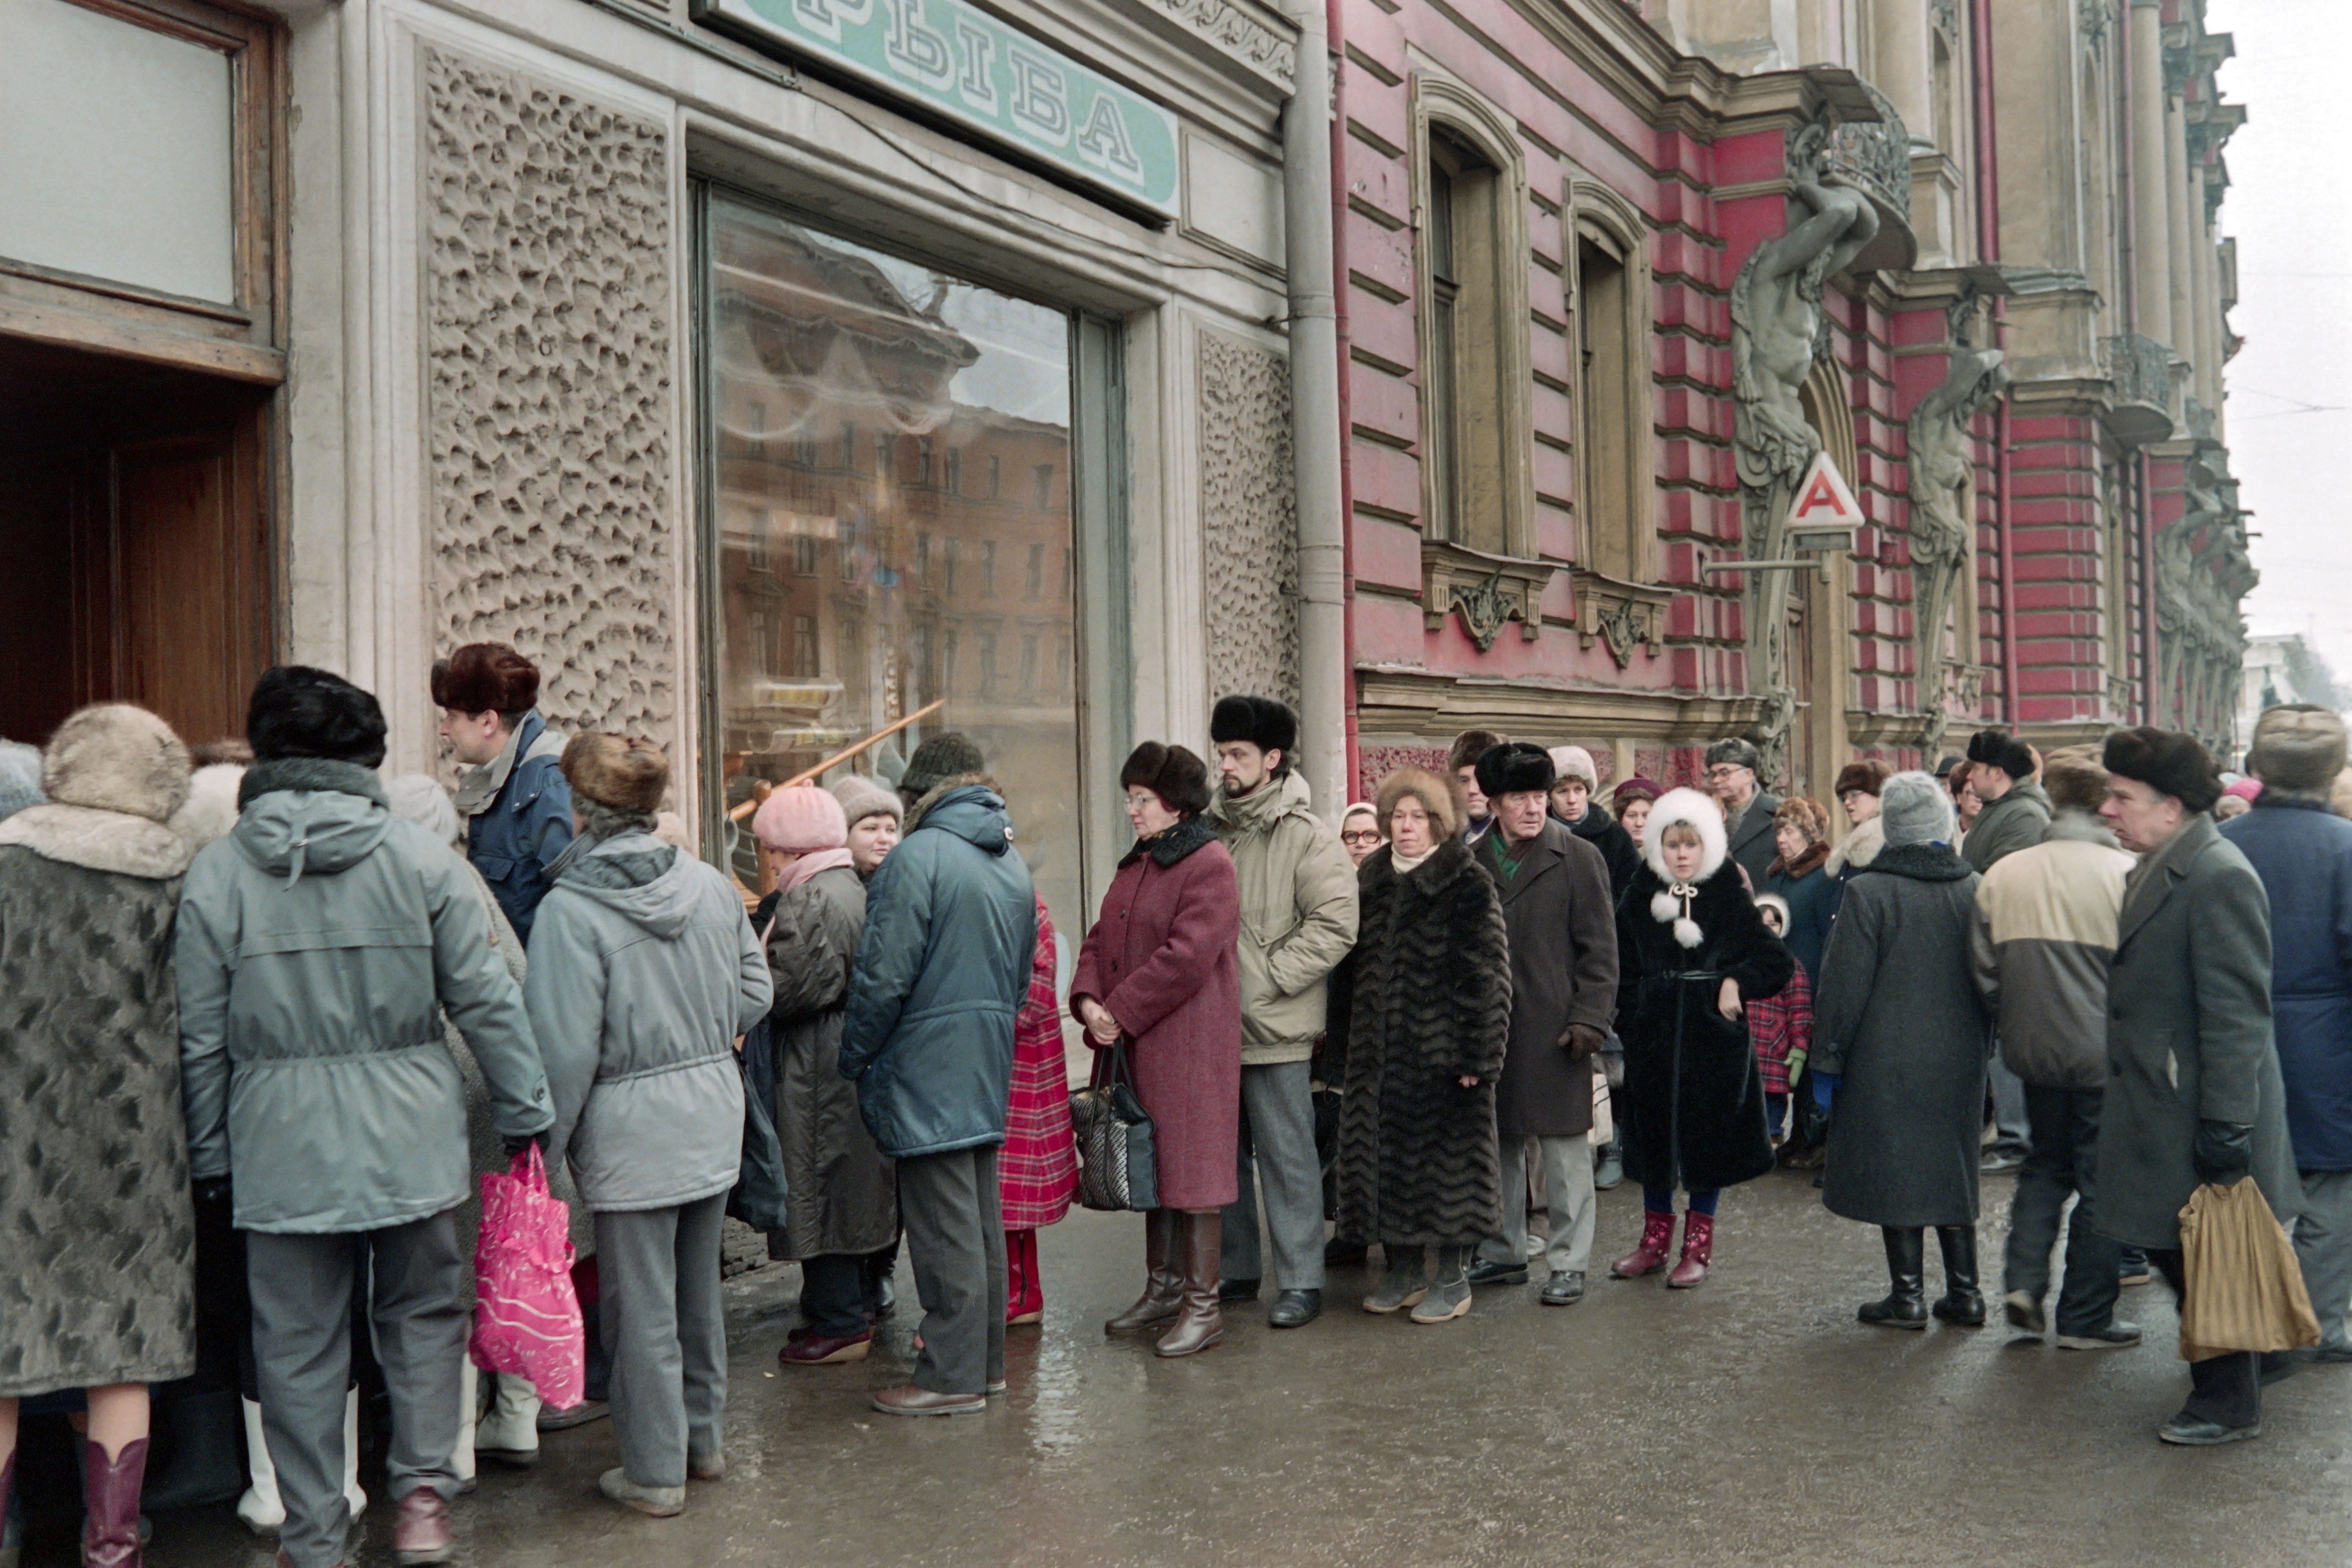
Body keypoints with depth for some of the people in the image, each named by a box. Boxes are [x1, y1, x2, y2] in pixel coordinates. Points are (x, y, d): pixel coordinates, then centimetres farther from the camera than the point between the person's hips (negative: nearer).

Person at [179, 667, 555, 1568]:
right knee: (422, 1315, 18)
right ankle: (424, 1495, 12)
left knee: (298, 1344, 11)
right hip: (410, 1136, 0)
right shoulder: (421, 861, -5)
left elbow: (201, 1039, 0)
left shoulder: (214, 875, -4)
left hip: (281, 1146, 0)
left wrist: (208, 1154, 11)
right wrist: (525, 1110, 10)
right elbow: (486, 1001, -2)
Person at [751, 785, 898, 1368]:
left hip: (819, 1072, -10)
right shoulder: (851, 889, 13)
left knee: (821, 1191, -3)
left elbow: (789, 987, -23)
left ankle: (838, 1324, 2)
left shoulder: (811, 901, -18)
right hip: (854, 1063, 10)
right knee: (856, 1189, 16)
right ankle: (860, 1306, 26)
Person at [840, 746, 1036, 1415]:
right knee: (981, 1219, 15)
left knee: (944, 1228, -3)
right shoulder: (1013, 864, 12)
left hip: (927, 1070, -8)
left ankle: (952, 1377, 3)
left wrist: (853, 1059, -5)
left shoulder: (919, 856, -15)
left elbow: (884, 976, -17)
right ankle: (985, 1359, 24)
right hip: (989, 1070, 8)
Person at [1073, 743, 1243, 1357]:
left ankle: (1203, 1304, 4)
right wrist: (1089, 1000, -5)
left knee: (1192, 1166, -3)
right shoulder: (1137, 864, 16)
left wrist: (1121, 1010, -16)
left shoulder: (1208, 864, -13)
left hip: (1190, 1043, -9)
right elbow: (1102, 938, 14)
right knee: (1151, 1164, 15)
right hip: (1136, 1043, 9)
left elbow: (1186, 957, -21)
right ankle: (1163, 1288, 26)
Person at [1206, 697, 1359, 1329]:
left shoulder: (1305, 836, -8)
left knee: (1287, 1157, 2)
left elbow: (1336, 924, -16)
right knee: (1224, 1154, 15)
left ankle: (1300, 1280, 12)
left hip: (1275, 1029, -6)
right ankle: (1235, 1271, 28)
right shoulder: (1209, 830, 10)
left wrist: (1269, 976, -18)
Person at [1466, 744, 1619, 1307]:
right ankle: (1503, 1253, 25)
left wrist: (1589, 1019, -11)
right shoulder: (1474, 861, 8)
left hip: (1554, 1028, -4)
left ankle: (1567, 1264, 10)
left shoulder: (1579, 858, -1)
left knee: (1563, 1148, 0)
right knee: (1497, 1143, 12)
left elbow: (1599, 950, -3)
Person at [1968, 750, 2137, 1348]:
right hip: (2108, 1054, -4)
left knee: (2045, 1163, 23)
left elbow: (1983, 969, 3)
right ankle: (2086, 1318, 15)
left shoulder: (2001, 875, -2)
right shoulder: (2126, 875, -13)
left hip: (2034, 1051, 4)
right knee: (2102, 1183, 8)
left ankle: (2023, 1280, 10)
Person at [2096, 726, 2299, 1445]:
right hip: (2160, 1111, 10)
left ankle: (2229, 1405, 18)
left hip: (2200, 1116, -10)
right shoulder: (2156, 873, 11)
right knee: (2171, 1248, 18)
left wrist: (2225, 1127, -22)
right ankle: (2219, 1381, 34)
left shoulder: (2218, 879, -20)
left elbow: (2236, 1015, -22)